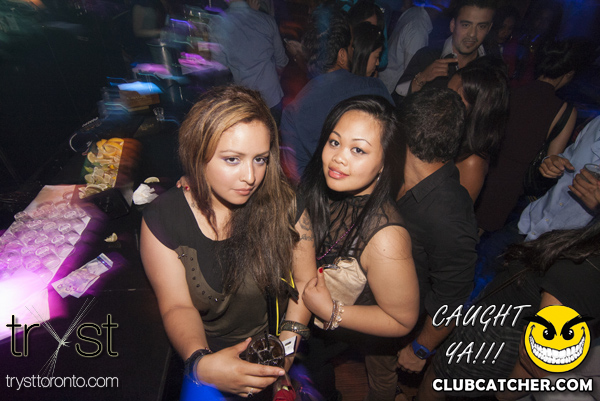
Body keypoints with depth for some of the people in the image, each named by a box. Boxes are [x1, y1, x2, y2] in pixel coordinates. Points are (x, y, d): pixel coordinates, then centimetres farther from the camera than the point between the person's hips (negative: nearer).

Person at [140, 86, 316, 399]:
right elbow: (177, 307, -13)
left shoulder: (283, 201, -12)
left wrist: (290, 337, -18)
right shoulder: (163, 219, -13)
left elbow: (305, 280, -4)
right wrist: (200, 364, -31)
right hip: (205, 351, 0)